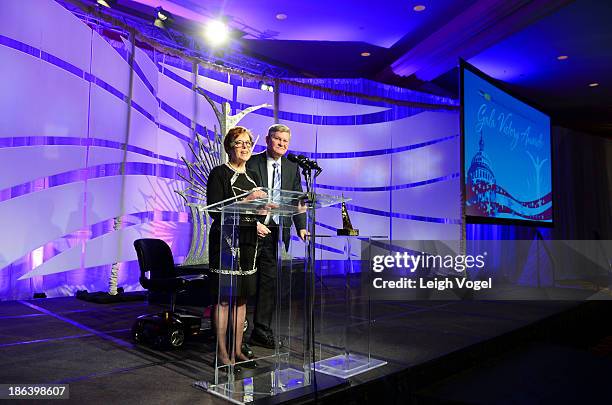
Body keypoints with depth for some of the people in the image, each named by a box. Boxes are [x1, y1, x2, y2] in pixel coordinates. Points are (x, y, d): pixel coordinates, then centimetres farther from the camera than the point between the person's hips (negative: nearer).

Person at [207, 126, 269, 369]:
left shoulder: (253, 177, 17)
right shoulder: (219, 174, -4)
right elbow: (215, 211, -14)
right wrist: (246, 200, -18)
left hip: (248, 243, 7)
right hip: (225, 242, -7)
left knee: (242, 298, 11)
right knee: (224, 298, -2)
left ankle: (237, 350, 21)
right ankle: (222, 351, 10)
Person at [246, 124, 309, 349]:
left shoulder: (292, 167, 12)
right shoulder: (252, 163, 0)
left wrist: (301, 227, -1)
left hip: (280, 230, 3)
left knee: (270, 279, 5)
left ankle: (262, 329, 15)